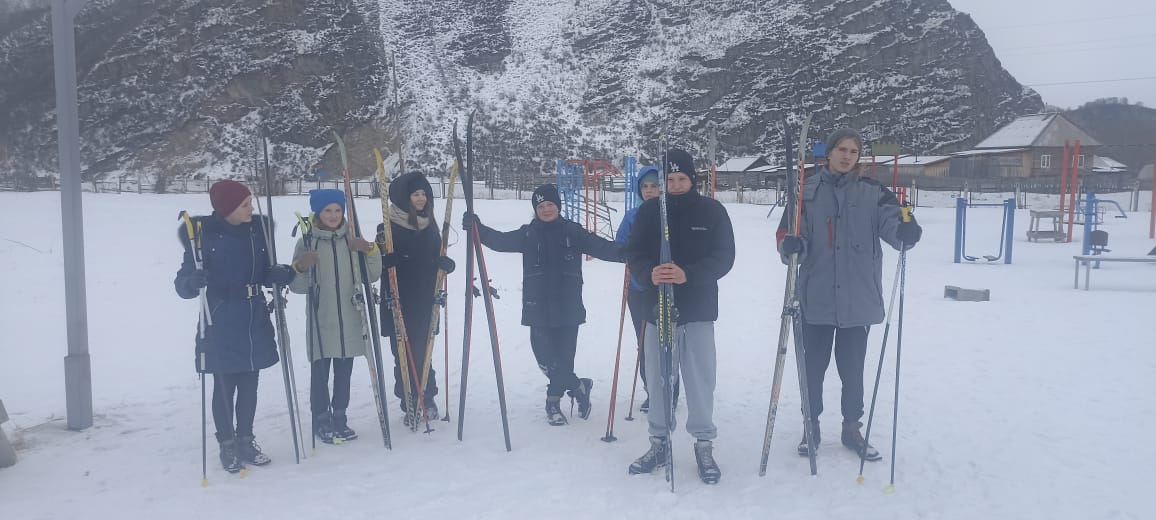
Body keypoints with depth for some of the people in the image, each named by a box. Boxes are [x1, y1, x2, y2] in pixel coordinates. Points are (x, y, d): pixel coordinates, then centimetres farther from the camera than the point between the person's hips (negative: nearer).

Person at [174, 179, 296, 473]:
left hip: (255, 322, 5)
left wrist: (284, 274, -10)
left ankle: (246, 441, 27)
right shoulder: (204, 235, -11)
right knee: (224, 387, 5)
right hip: (221, 325, -4)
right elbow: (183, 284, -10)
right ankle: (227, 446, 19)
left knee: (249, 386, 13)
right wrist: (193, 281, -33)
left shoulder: (258, 230, 3)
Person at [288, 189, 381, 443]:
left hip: (350, 318, 3)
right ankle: (321, 420, 15)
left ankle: (340, 417, 23)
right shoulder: (306, 243, -1)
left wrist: (371, 252, -6)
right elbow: (297, 286, -1)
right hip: (320, 320, -3)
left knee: (344, 371, 11)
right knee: (320, 370, 2)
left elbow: (372, 275, 9)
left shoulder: (352, 241, 7)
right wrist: (299, 268, -20)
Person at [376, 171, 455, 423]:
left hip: (425, 301, 4)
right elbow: (380, 263, -8)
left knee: (423, 351, 6)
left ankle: (427, 397, 20)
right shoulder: (389, 227, -5)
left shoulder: (429, 225, 10)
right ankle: (410, 403, 11)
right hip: (399, 302, -3)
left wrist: (446, 263, -4)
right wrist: (386, 256, -29)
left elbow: (437, 257, 18)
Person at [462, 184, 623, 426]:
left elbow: (599, 246, -8)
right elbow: (501, 241, -2)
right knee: (546, 357, -5)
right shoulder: (528, 234, 6)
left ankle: (554, 401, 24)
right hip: (538, 308, 1)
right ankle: (579, 387, 17)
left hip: (568, 308, -1)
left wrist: (624, 252, -26)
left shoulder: (572, 232, 3)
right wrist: (478, 229, -18)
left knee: (564, 356, 3)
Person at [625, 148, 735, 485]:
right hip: (657, 307, 2)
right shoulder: (649, 211, 3)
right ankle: (660, 442, 24)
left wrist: (688, 275, -22)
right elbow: (634, 254, 0)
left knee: (700, 380, 3)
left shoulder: (712, 211, 0)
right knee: (657, 379, 9)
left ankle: (704, 445, 18)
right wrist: (649, 274, -23)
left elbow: (724, 257, -6)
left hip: (698, 309, -1)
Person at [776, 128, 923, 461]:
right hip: (816, 298, 0)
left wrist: (905, 230, -35)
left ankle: (852, 428, 27)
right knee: (813, 366, 10)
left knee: (852, 368, 11)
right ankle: (812, 426, 26)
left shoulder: (872, 192, 4)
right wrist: (791, 245, -26)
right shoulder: (808, 191, 3)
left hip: (858, 299, 0)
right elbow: (788, 233, -2)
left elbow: (891, 221, -11)